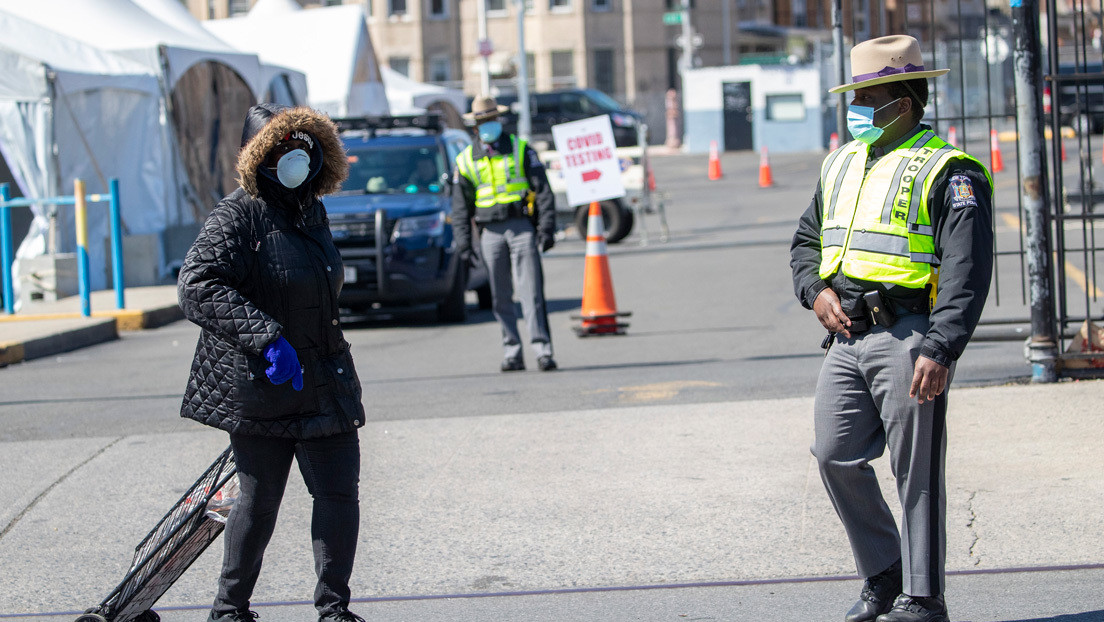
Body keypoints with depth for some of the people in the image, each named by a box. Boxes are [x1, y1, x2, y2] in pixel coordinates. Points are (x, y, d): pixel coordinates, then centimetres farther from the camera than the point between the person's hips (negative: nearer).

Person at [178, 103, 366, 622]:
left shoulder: (312, 213, 13)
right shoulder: (237, 215, -12)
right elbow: (198, 286, -23)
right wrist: (265, 336, -30)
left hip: (324, 385, 7)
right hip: (259, 388, -7)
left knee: (339, 492, 0)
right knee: (259, 500, 2)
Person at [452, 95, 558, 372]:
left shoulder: (521, 150, 6)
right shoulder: (466, 160, 11)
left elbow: (543, 190, 4)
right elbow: (460, 206, 13)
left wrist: (547, 228, -6)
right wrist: (463, 244, 5)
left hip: (522, 226, -2)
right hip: (490, 232, 2)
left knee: (531, 291, -10)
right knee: (501, 297, 2)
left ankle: (543, 349, -11)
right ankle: (512, 352, 7)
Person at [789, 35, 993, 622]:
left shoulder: (948, 172, -6)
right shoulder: (840, 165, 18)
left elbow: (966, 272, -13)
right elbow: (806, 240, 27)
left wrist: (940, 351, -23)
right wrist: (816, 291, 5)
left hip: (908, 337, -7)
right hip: (846, 338, 7)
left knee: (917, 472, -2)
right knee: (836, 457, 4)